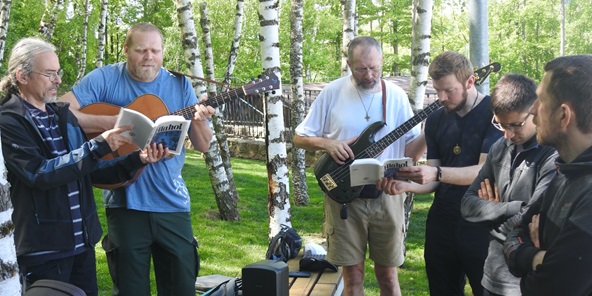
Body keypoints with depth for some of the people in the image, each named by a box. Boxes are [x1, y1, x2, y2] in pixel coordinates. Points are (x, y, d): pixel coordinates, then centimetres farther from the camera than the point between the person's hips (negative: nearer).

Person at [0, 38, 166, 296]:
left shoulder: (64, 116, 12)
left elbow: (90, 170, 14)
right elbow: (39, 173, -22)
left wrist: (137, 160, 0)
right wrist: (99, 146, -23)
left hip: (82, 241, 7)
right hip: (44, 247, -7)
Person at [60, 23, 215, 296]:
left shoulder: (179, 84, 3)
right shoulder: (105, 78, -3)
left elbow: (203, 146, 4)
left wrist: (199, 122, -17)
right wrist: (110, 123, -22)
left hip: (171, 203, 2)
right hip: (125, 202, -2)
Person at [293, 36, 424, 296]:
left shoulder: (396, 96, 0)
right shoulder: (332, 93, -3)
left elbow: (409, 151, 0)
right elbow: (299, 138, 3)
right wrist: (326, 143, -15)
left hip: (386, 196, 1)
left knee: (388, 275, 10)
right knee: (353, 275, 6)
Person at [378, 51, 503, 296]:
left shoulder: (494, 112, -10)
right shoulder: (435, 120, 8)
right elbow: (433, 181, 8)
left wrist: (437, 173, -30)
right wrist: (405, 185, -12)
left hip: (482, 225, -5)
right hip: (442, 224, 6)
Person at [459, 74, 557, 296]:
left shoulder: (555, 156, -19)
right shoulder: (500, 147, 4)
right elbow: (468, 205, 1)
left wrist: (493, 212, -7)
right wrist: (512, 208, -15)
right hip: (493, 274, 6)